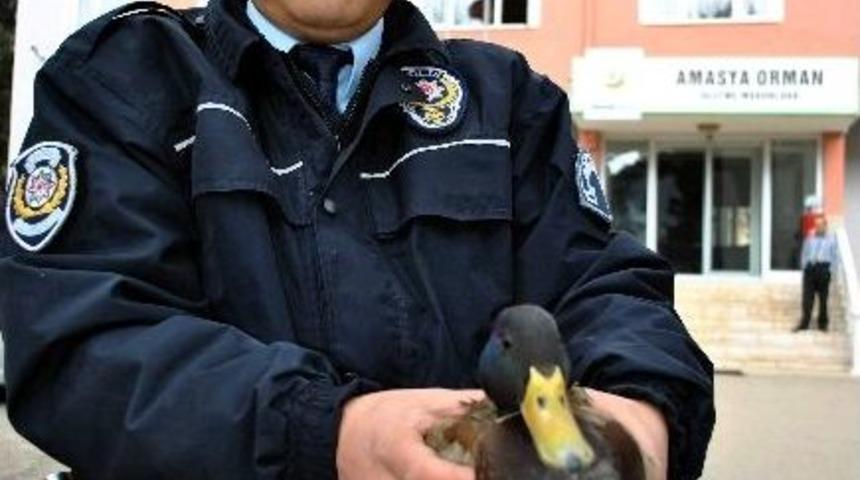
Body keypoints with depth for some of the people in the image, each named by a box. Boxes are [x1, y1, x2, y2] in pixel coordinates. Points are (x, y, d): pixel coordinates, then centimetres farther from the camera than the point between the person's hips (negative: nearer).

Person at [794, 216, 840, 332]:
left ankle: (822, 324, 15)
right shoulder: (809, 239, 10)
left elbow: (835, 257, 3)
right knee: (807, 297, -1)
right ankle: (804, 323, 4)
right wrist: (805, 266, 2)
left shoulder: (831, 239, 4)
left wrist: (829, 270, -6)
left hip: (823, 269, -1)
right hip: (810, 268, 2)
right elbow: (804, 254, 13)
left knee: (823, 298, 5)